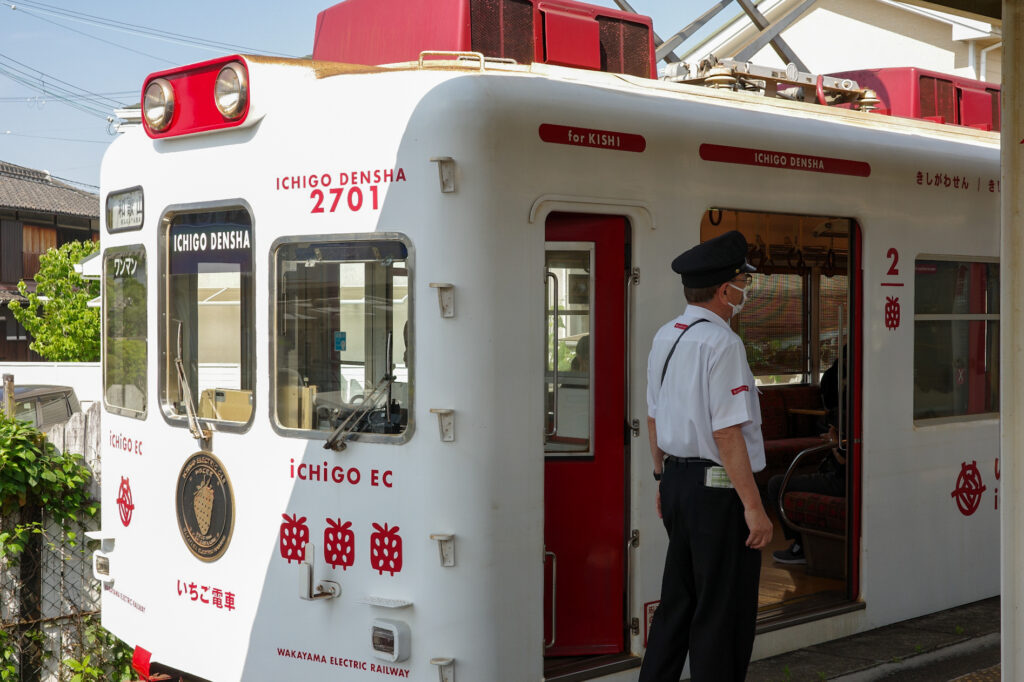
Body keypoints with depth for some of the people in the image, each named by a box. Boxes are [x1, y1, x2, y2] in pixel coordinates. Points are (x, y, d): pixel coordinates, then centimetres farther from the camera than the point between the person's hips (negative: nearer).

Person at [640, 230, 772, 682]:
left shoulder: (665, 337, 8)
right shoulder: (721, 343, -18)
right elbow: (727, 433, -21)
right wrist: (753, 506, -18)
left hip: (677, 481, 9)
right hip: (719, 490, -9)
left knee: (678, 602, 18)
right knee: (723, 614, 1)